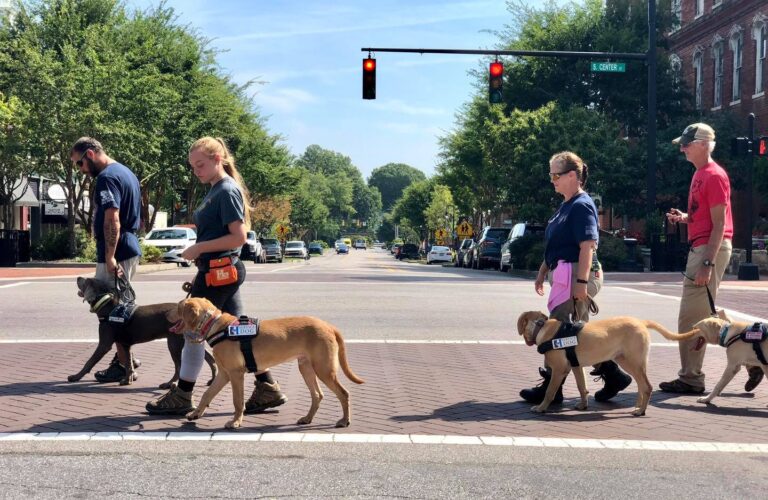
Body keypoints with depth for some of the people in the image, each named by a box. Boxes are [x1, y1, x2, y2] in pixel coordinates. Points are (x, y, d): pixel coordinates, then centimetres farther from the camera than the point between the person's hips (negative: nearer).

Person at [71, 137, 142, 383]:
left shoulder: (107, 177, -15)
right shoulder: (126, 172, 16)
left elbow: (112, 219, -23)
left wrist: (109, 257, -23)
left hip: (117, 252, -10)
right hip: (131, 248, 10)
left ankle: (123, 363, 1)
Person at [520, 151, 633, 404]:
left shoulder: (582, 206, -13)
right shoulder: (565, 206, 17)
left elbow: (588, 246, -21)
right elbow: (555, 248, 25)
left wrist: (581, 281, -25)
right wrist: (542, 273, 24)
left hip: (576, 276, -10)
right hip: (564, 276, 10)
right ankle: (613, 375, 20)